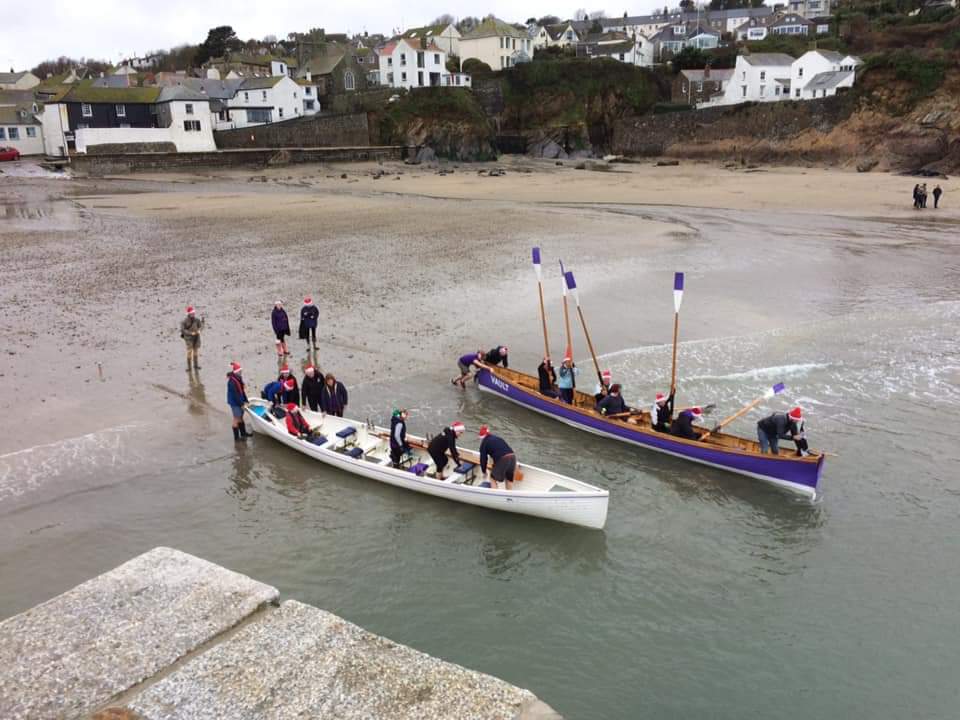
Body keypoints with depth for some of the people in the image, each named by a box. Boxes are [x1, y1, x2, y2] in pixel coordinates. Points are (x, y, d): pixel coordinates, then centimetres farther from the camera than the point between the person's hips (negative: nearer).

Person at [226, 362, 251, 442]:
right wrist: (241, 404, -18)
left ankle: (243, 433, 35)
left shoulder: (238, 378, 5)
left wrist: (245, 401, 7)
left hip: (239, 401, 9)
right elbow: (235, 394, -23)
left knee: (241, 417, 20)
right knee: (236, 419, 0)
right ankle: (236, 437, 10)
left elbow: (242, 390, 10)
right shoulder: (232, 381, -24)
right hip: (235, 402, -9)